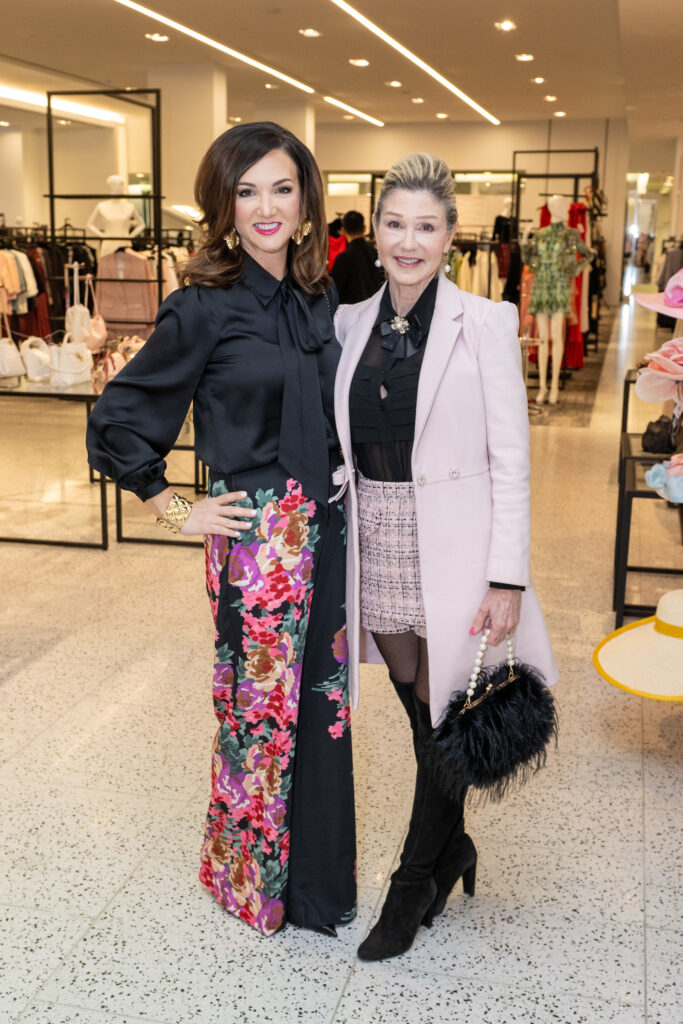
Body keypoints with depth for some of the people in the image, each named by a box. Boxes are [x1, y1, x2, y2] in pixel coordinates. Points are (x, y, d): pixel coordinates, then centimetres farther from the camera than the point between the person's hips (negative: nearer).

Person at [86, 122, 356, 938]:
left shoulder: (319, 301, 6)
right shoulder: (204, 309, -12)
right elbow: (117, 419, -7)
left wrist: (340, 484, 11)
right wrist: (175, 510, -6)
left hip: (325, 526, 6)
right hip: (256, 535, -6)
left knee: (323, 699, 14)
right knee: (262, 707, 7)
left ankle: (317, 876, 34)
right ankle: (254, 877, 31)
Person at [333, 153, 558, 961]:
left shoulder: (485, 323, -8)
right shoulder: (352, 322, 6)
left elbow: (511, 461, -9)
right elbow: (349, 444, 12)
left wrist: (508, 578, -13)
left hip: (451, 546, -4)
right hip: (376, 544, 5)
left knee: (443, 717, 5)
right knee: (417, 711, 16)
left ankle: (414, 883, 24)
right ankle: (451, 849, 38)